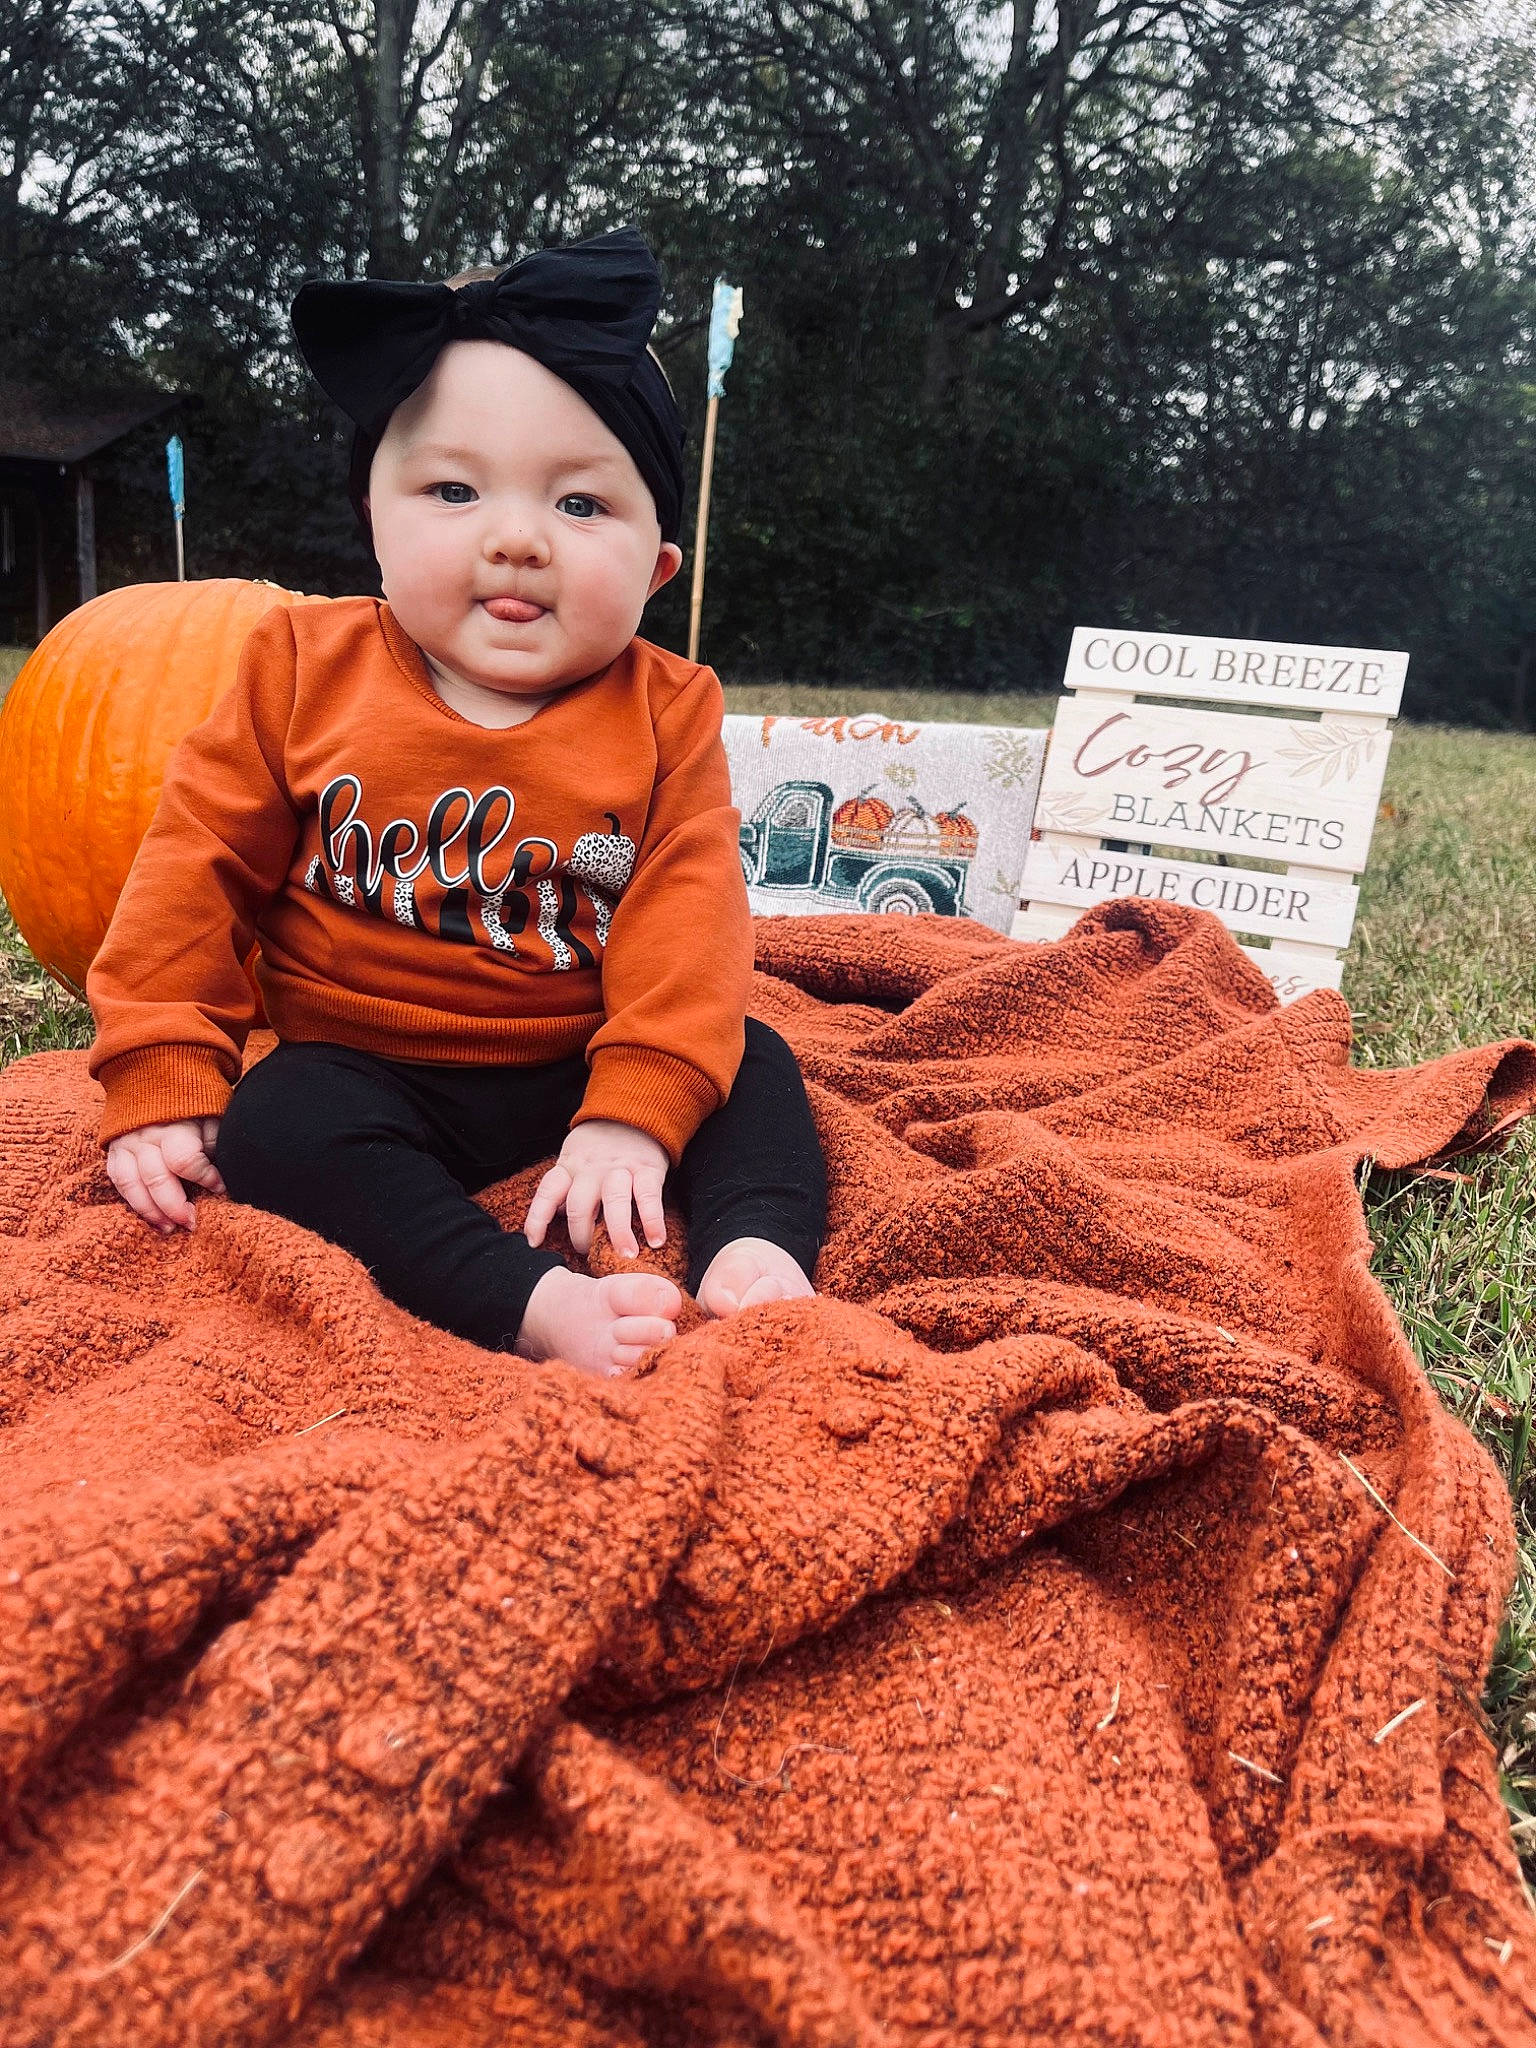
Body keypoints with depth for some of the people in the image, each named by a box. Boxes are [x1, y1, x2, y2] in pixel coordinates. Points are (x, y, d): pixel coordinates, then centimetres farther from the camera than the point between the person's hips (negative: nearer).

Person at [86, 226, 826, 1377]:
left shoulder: (666, 715, -6)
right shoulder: (306, 670, -5)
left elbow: (688, 914, -13)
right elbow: (200, 862, -2)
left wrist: (633, 1111, -26)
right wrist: (160, 1078, -7)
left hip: (577, 1069, 1)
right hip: (362, 1070, -1)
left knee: (753, 1066, -14)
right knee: (275, 1127, -29)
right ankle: (536, 1305, -39)